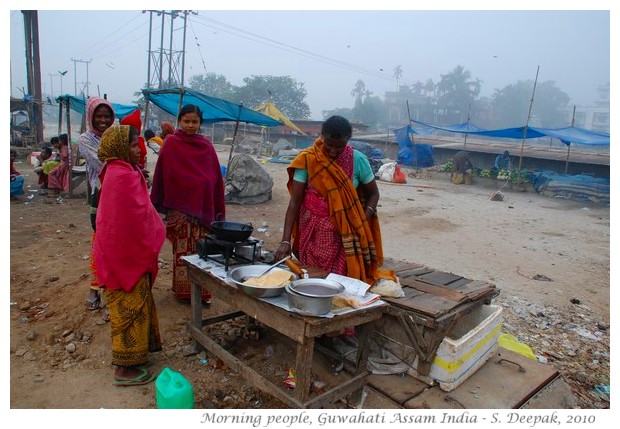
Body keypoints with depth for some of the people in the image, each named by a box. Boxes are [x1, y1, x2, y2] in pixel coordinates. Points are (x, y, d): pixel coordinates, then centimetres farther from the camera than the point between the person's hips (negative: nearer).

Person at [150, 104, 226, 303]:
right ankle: (183, 290, 15)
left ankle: (202, 290, 15)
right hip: (179, 206, -2)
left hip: (204, 206, 2)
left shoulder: (206, 145, 5)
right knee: (183, 249, 5)